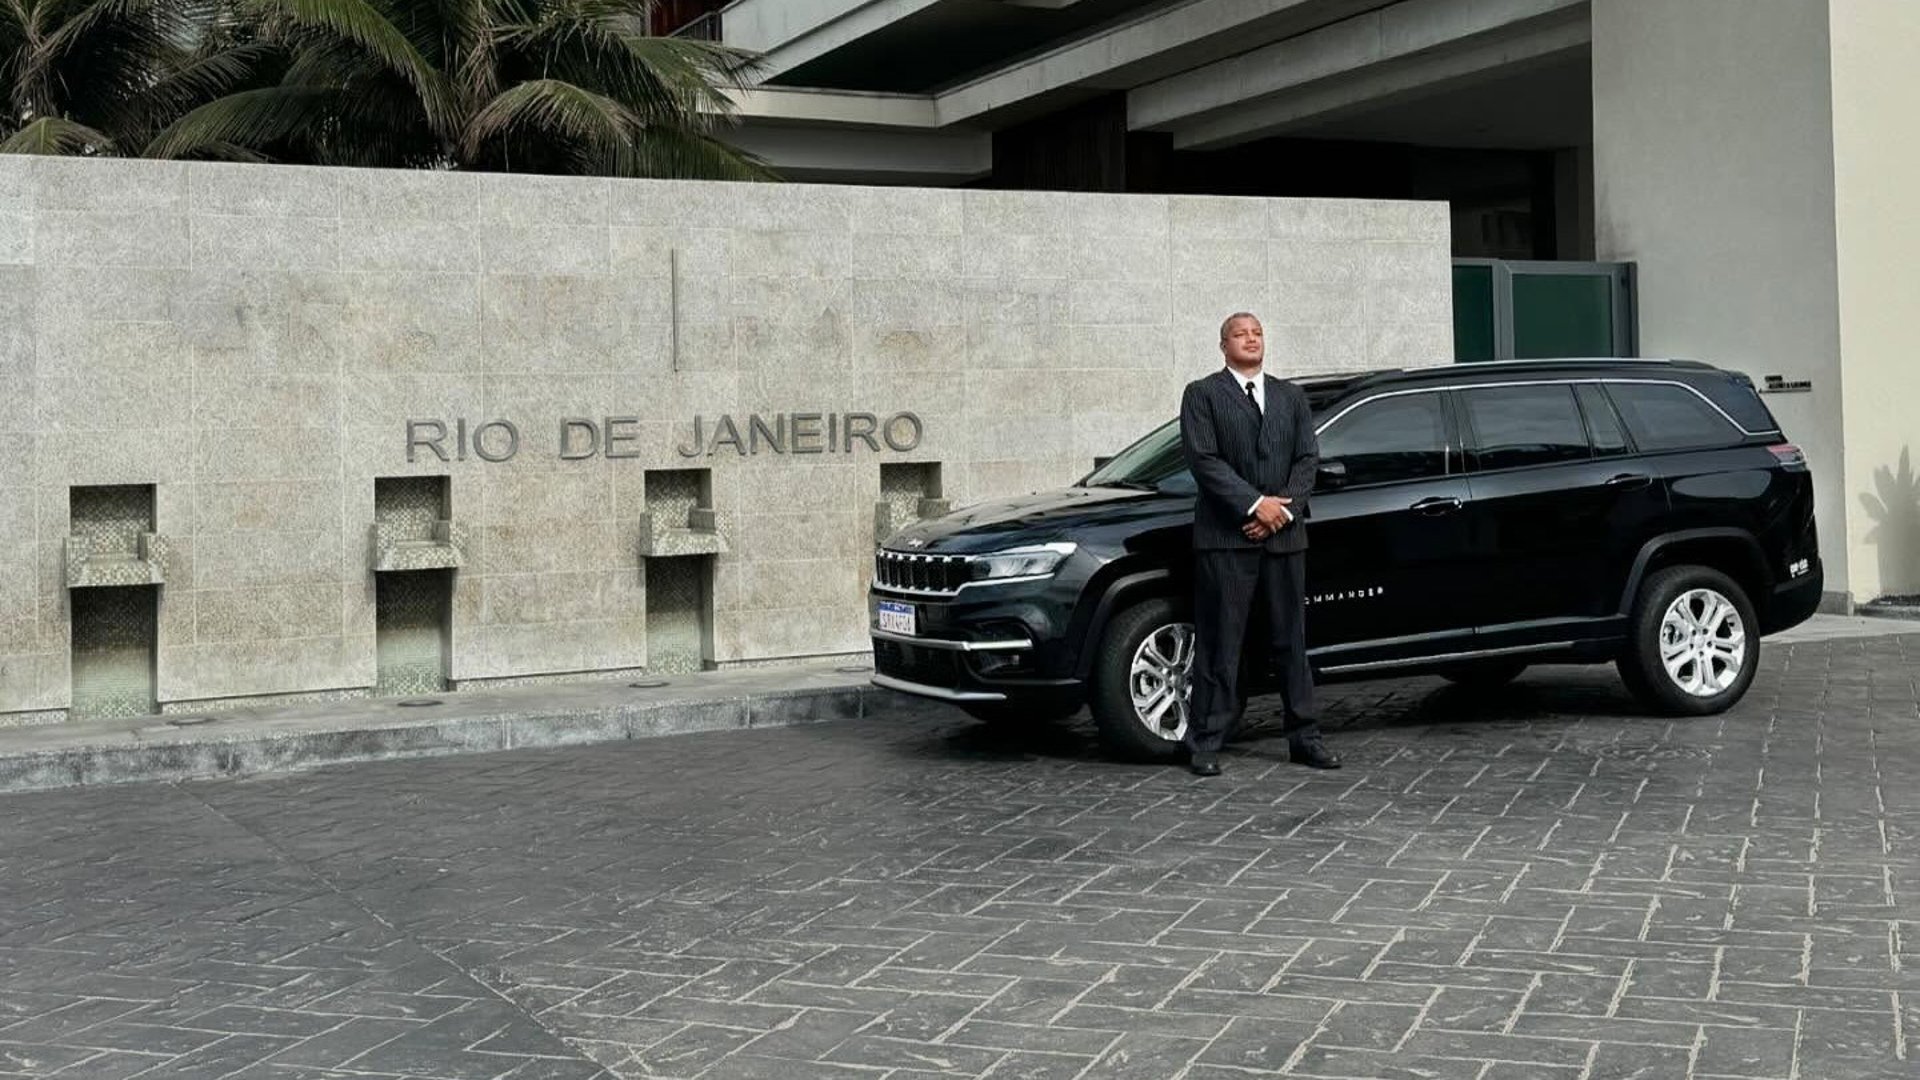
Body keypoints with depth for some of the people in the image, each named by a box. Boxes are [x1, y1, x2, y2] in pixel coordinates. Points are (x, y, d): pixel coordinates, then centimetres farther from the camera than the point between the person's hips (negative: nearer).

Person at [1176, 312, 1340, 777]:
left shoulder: (1290, 396, 17)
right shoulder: (1203, 394, 3)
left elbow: (1307, 458, 9)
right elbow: (1203, 459, -8)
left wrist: (1283, 509, -7)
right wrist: (1254, 504, -15)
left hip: (1285, 534, 4)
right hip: (1225, 537, -4)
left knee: (1292, 639, 9)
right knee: (1219, 643, -3)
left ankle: (1304, 736, 16)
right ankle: (1205, 742, 2)